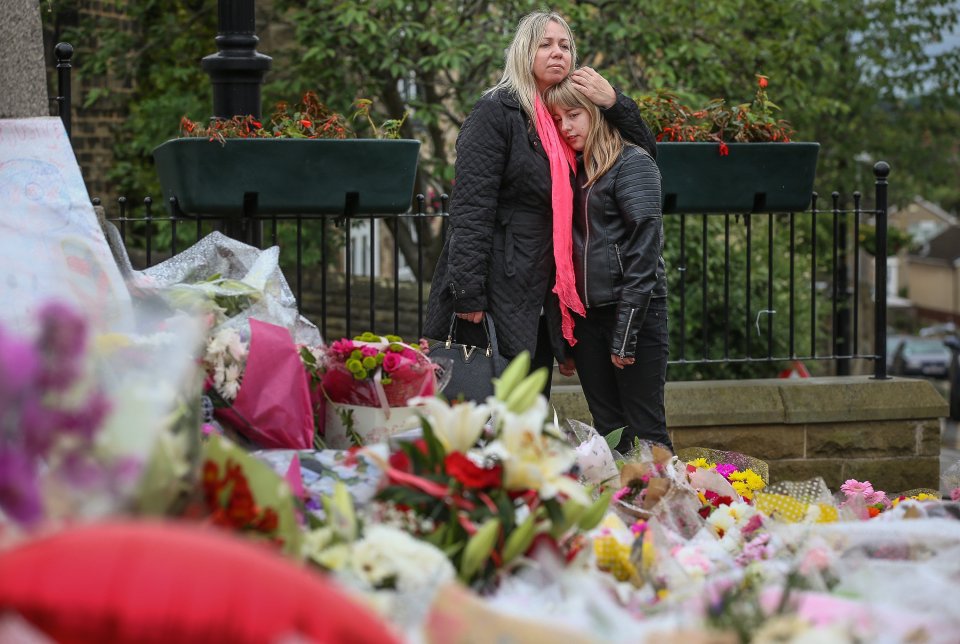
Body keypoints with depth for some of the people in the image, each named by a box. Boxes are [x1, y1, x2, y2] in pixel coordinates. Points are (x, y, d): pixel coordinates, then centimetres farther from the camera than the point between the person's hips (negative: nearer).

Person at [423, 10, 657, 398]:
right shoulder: (497, 112, -7)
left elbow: (645, 151, 17)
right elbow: (470, 205, -14)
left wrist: (613, 103, -1)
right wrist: (468, 292, -21)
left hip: (541, 293, 7)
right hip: (496, 292, -7)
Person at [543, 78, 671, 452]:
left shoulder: (633, 165, -5)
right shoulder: (573, 170, 16)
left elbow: (644, 251, -13)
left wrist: (625, 334, -18)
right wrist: (566, 336, 8)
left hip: (633, 310, -7)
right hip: (585, 315, 7)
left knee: (645, 429, -6)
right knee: (608, 431, 6)